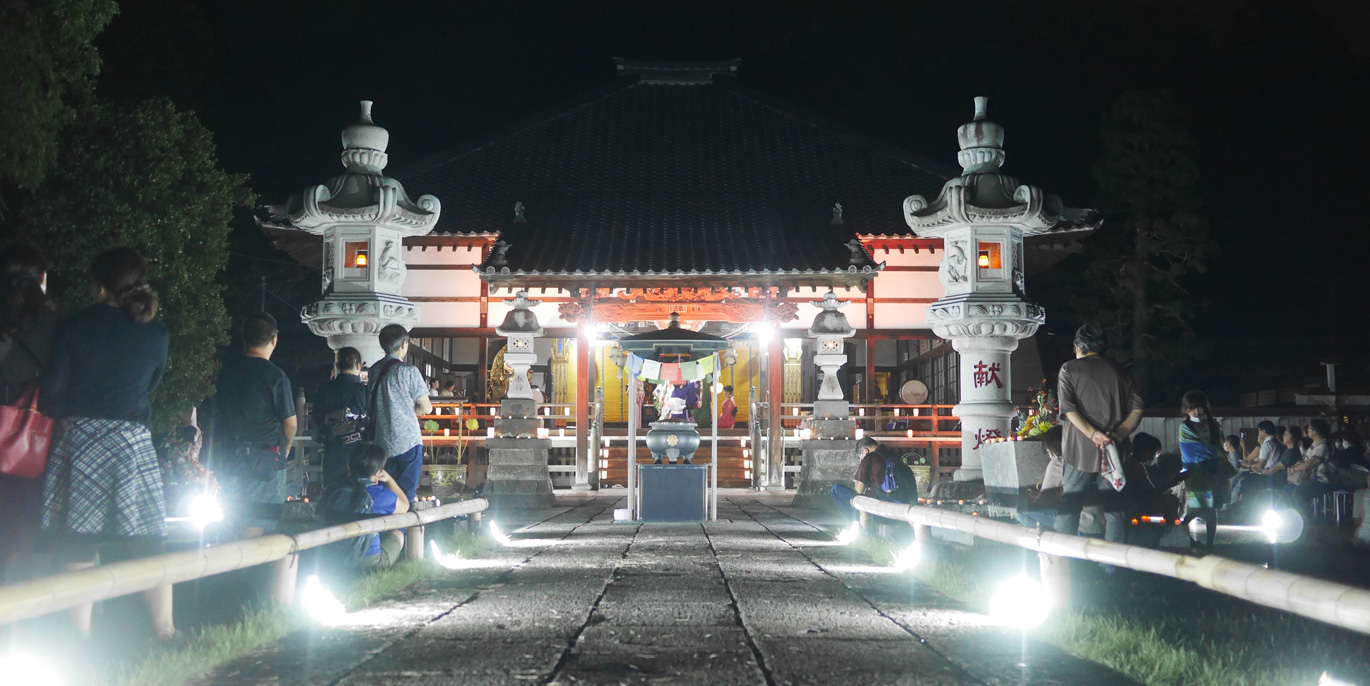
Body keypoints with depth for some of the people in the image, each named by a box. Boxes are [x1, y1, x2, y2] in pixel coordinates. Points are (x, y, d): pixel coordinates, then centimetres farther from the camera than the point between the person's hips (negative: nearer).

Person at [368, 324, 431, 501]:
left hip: (383, 444, 6)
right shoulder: (409, 371, -11)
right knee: (406, 494, -1)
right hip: (408, 442, -6)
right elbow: (427, 408, -7)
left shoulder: (374, 370, 6)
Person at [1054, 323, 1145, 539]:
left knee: (1067, 511, 2)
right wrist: (1119, 434, -6)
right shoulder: (1120, 372, 13)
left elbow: (1069, 409, -9)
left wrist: (1094, 434, -15)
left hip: (1079, 450, -2)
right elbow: (1137, 409, 3)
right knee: (1113, 511, 5)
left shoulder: (1070, 369, 4)